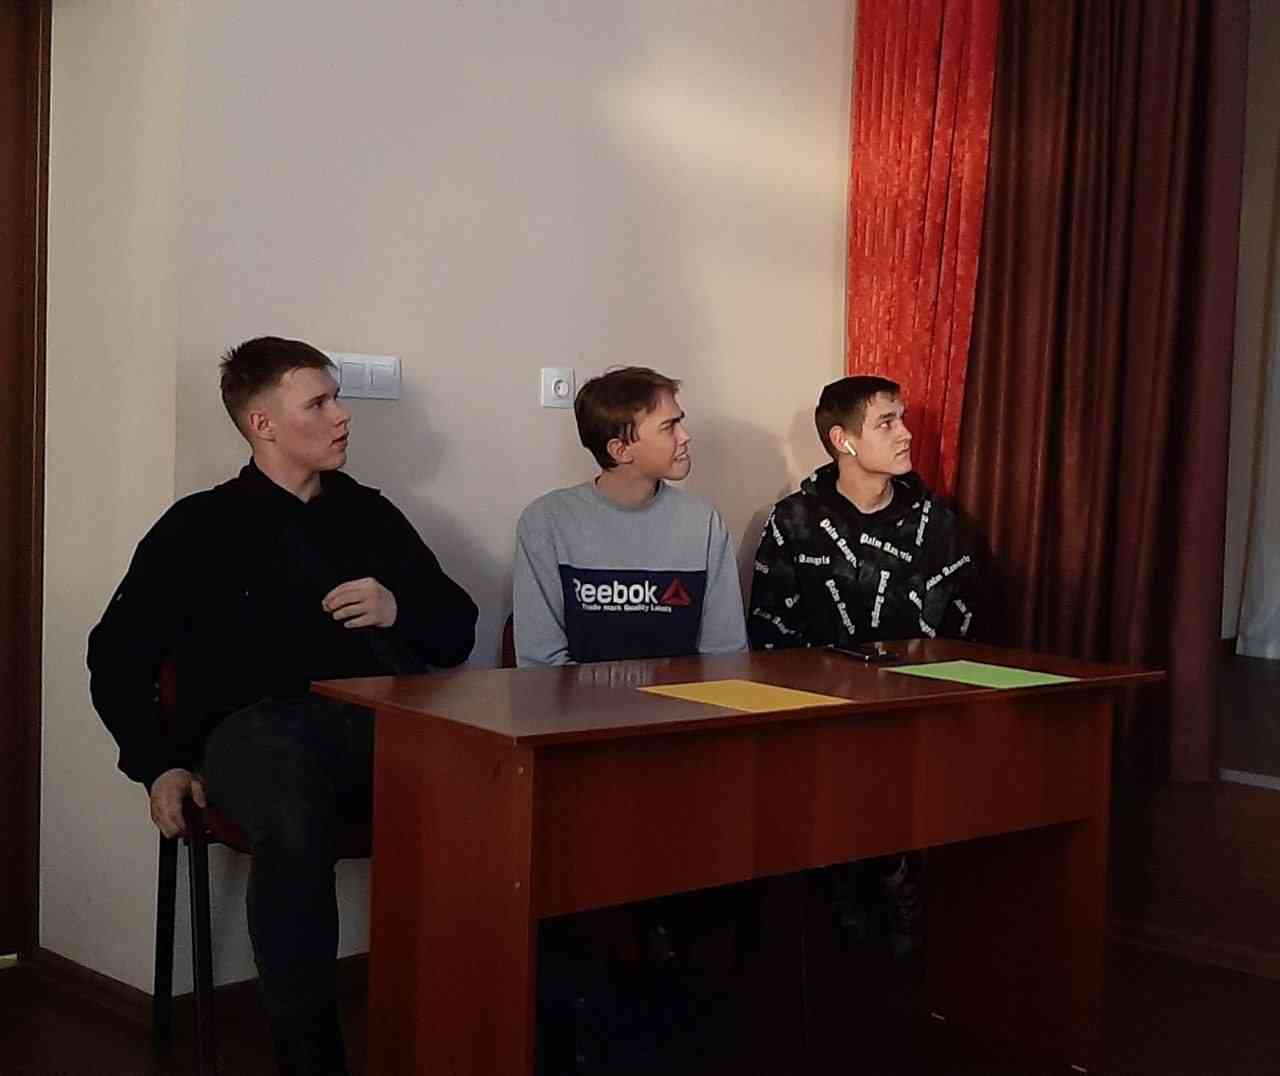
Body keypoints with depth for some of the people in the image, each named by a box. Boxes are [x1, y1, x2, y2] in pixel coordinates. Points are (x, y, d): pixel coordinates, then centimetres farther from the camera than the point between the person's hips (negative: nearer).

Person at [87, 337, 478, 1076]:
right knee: (294, 828, -40)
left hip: (385, 722, 3)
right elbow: (118, 655, 10)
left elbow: (458, 634, 20)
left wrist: (399, 612, -2)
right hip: (262, 725, -3)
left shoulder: (370, 514, 22)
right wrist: (159, 764, -2)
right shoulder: (203, 526, 13)